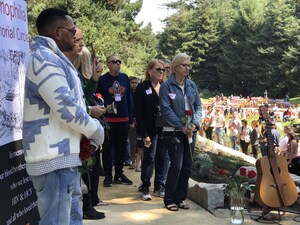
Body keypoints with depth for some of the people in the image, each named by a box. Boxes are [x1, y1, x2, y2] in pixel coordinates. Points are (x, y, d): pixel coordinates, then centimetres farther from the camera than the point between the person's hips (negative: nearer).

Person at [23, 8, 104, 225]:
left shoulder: (54, 59, 18)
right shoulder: (44, 58, -15)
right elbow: (66, 108, -22)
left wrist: (90, 129, 10)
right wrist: (97, 131, -7)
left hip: (64, 157, 11)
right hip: (55, 160, -11)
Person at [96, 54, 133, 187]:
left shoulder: (125, 78, 7)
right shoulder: (102, 79, -4)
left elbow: (128, 98, 10)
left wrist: (130, 118, 8)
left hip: (123, 119, 4)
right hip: (108, 120, -4)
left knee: (121, 147, 11)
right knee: (108, 148, 5)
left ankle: (119, 174, 23)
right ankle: (108, 175, 15)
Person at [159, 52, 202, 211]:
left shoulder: (191, 85, 10)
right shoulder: (166, 86, -6)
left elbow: (198, 106, 10)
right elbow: (166, 109, -12)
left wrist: (195, 124, -7)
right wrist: (181, 127, -15)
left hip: (190, 131, 5)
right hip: (174, 131, -5)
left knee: (187, 166, 6)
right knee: (176, 165, -9)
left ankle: (180, 198, 18)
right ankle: (170, 200, 5)